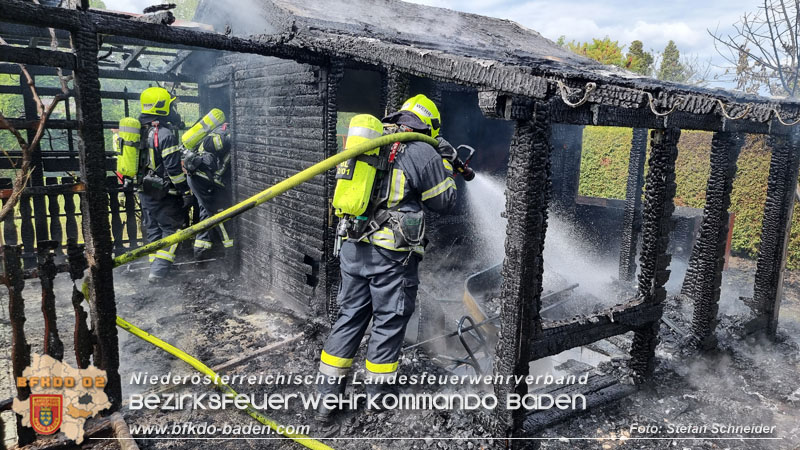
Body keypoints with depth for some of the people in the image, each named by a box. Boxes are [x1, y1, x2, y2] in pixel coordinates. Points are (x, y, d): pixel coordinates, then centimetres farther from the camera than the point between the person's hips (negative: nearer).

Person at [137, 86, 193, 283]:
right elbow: (173, 168, -20)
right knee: (171, 228, 0)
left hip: (144, 190, 8)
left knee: (152, 229, 15)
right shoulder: (164, 134, -18)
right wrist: (186, 191, -14)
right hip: (162, 192, -8)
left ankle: (156, 265, 22)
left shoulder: (140, 131, 9)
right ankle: (159, 269, -5)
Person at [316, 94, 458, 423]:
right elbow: (444, 201, 2)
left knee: (349, 317, 15)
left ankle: (327, 397, 21)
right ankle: (378, 397, 24)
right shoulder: (421, 153, -7)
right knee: (389, 323, 10)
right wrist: (446, 163, 16)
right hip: (391, 256, -6)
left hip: (353, 248, 6)